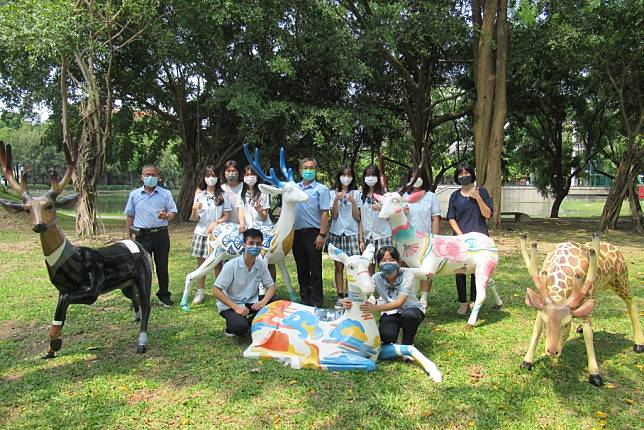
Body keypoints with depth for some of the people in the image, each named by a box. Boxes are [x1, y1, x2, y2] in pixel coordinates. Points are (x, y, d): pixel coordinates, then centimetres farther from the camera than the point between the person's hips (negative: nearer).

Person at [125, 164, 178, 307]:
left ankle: (164, 295, 20)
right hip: (142, 235, 0)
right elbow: (130, 216, 11)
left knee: (162, 266, 7)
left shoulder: (165, 194, 4)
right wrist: (128, 236, 7)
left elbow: (173, 213, 3)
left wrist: (165, 216, -20)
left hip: (161, 235, 0)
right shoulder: (134, 194, 7)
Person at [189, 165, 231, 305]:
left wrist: (216, 222, -16)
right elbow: (195, 218, 4)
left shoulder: (222, 195, 0)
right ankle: (200, 292, 16)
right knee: (201, 263, 7)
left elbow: (227, 215, 1)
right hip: (201, 233, 2)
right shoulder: (199, 194, 5)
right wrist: (194, 211, -17)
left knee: (217, 263, 2)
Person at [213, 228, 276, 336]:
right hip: (229, 305, -5)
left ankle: (251, 321, 4)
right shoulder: (232, 265, -21)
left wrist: (264, 301, -22)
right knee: (241, 327, -33)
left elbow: (271, 286, -1)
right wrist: (236, 307, -27)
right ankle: (231, 327, 3)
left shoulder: (261, 264, -8)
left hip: (250, 303, 5)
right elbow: (216, 291, -19)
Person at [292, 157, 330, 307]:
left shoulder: (321, 189, -2)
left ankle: (316, 302, 8)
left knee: (315, 270, 0)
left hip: (313, 233, -5)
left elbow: (325, 213, -8)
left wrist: (322, 235, -15)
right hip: (297, 233, 5)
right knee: (301, 269, 13)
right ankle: (304, 299, 24)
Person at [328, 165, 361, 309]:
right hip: (336, 233, 0)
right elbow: (334, 216, -1)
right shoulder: (333, 193, 8)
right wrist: (336, 201, -15)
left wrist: (353, 202, -13)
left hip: (352, 233, 0)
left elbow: (357, 217, 2)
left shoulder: (356, 193, 7)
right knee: (339, 266, 1)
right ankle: (340, 297, 5)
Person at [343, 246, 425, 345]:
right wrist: (349, 302, -49)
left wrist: (375, 308, -50)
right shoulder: (377, 278, -15)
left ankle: (407, 344, -7)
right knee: (386, 336, -29)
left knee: (408, 315, -37)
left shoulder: (407, 275, -25)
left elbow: (399, 303, -35)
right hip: (390, 313, 1)